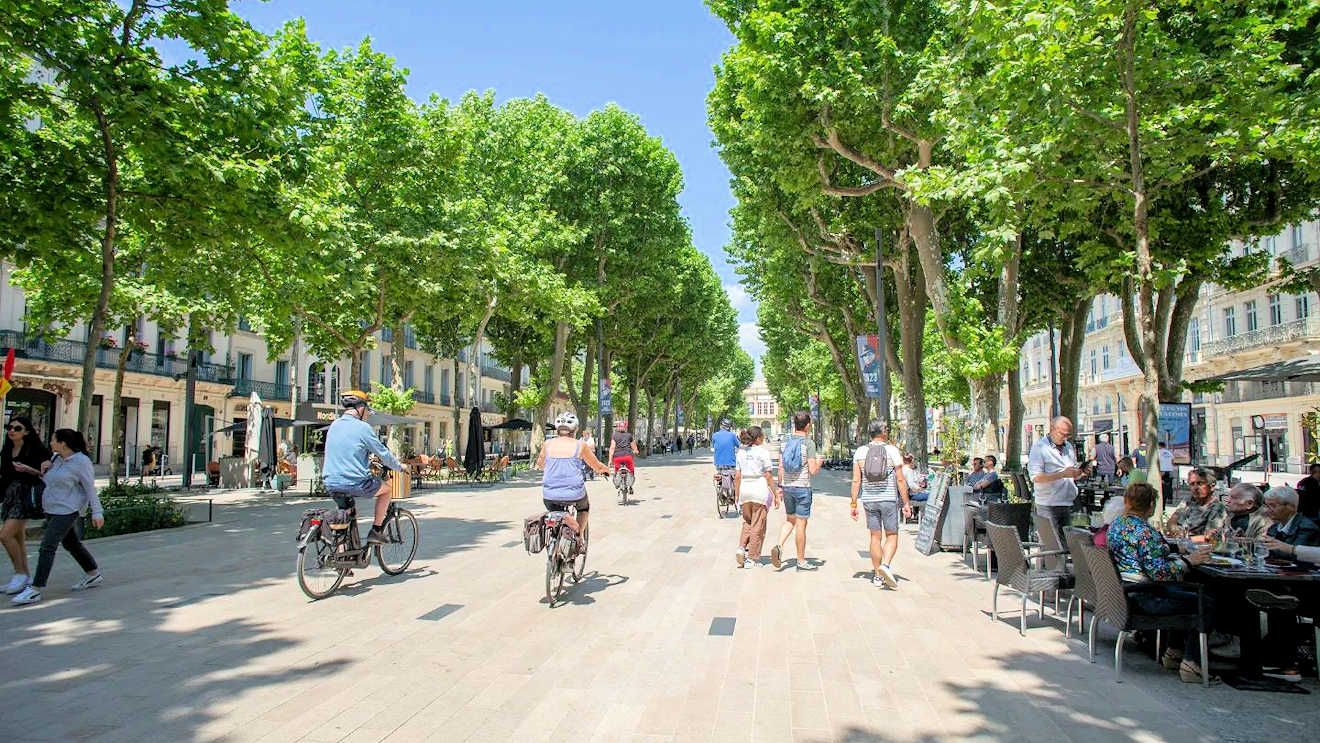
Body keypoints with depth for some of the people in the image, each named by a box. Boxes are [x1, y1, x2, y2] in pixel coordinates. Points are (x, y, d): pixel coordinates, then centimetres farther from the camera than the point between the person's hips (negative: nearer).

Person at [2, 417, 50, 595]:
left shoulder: (35, 449, -9)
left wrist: (27, 469, -24)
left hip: (27, 495, -7)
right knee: (18, 538, 11)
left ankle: (20, 573, 0)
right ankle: (25, 577, 19)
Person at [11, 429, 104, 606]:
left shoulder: (81, 461, -14)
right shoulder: (56, 458, 8)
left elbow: (90, 487, -13)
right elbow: (49, 481, 18)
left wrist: (97, 512, -14)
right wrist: (44, 471, -4)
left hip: (67, 510, -9)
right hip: (53, 509, 9)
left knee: (47, 547, -12)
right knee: (71, 544, 18)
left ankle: (35, 590, -10)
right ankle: (94, 575, 31)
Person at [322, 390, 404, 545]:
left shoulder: (334, 425, 11)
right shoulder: (362, 427, -11)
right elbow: (383, 453, -5)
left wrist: (368, 462, 37)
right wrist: (399, 467, 13)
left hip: (331, 485, 7)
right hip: (355, 483, -7)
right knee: (386, 488, 18)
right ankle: (376, 531, 16)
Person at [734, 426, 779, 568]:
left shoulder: (741, 452, 7)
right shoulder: (763, 452, -7)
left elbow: (737, 476, 8)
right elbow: (769, 477, -8)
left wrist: (737, 496, 15)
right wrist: (776, 494, -1)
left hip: (745, 490, 5)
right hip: (760, 490, -5)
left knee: (747, 522, 21)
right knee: (757, 526, 6)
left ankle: (742, 548, 1)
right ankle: (752, 558, 10)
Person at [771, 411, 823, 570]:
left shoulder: (785, 442, 5)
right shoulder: (809, 443, -11)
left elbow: (781, 467, 8)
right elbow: (812, 470, -14)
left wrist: (780, 486, 15)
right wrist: (819, 462, 6)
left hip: (787, 486, 5)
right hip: (802, 487, -5)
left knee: (790, 520, 19)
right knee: (801, 523, 3)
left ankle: (778, 546, -3)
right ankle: (801, 561, 11)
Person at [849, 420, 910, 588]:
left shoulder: (860, 451, 2)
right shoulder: (892, 450, -5)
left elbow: (856, 480, 0)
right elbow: (900, 480, -5)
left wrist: (854, 504, 4)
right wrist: (906, 503, 1)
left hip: (869, 500, 3)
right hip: (889, 499, -3)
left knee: (875, 536, 10)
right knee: (892, 536, 7)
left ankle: (877, 575, 13)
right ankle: (886, 564, -16)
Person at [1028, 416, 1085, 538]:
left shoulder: (1069, 446, 15)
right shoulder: (1039, 446, -6)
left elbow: (1073, 475, 24)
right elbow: (1035, 477, -16)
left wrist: (1080, 473, 0)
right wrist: (1062, 474, -22)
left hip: (1068, 504, 6)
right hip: (1048, 505, -6)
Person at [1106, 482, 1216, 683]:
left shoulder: (1116, 524, 7)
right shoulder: (1144, 531, -21)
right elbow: (1159, 572, -24)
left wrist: (1175, 557, 16)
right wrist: (1188, 560, -14)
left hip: (1124, 591, 10)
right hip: (1144, 597, -10)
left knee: (1184, 592, 27)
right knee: (1206, 604, 1)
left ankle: (1173, 652, 30)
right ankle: (1191, 664, 1)